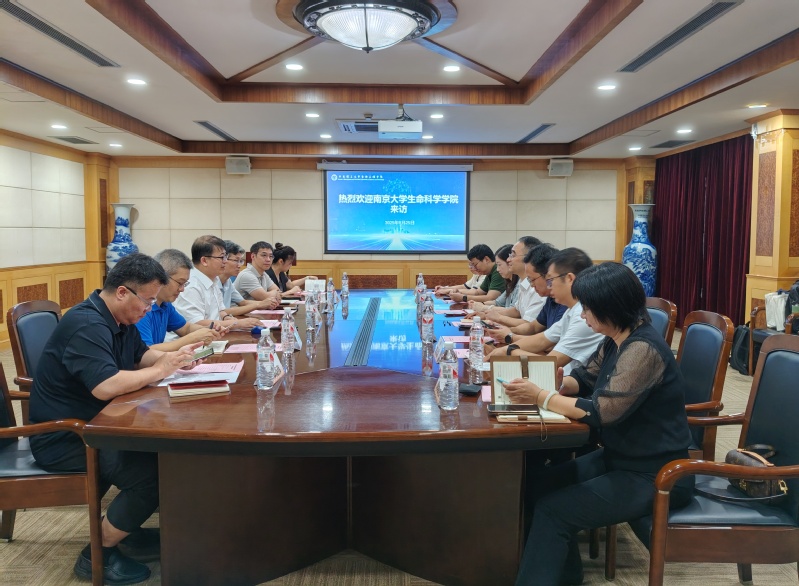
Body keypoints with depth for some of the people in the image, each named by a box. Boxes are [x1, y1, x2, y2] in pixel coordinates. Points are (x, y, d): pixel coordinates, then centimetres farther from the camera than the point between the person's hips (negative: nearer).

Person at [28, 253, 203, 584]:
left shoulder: (119, 319, 7)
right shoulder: (87, 324, -25)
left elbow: (141, 355, 20)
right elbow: (106, 386, -37)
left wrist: (172, 358, -2)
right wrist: (161, 369, -22)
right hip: (62, 438, -10)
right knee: (153, 474, -24)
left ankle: (127, 528, 14)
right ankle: (97, 555, -3)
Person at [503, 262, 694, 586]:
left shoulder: (643, 350, -26)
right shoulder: (617, 339, 3)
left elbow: (601, 412, -30)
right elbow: (585, 377, 12)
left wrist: (541, 397, -21)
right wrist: (550, 384, -9)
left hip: (655, 475, -9)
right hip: (620, 457, 9)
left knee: (552, 509, -14)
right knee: (542, 483, 2)